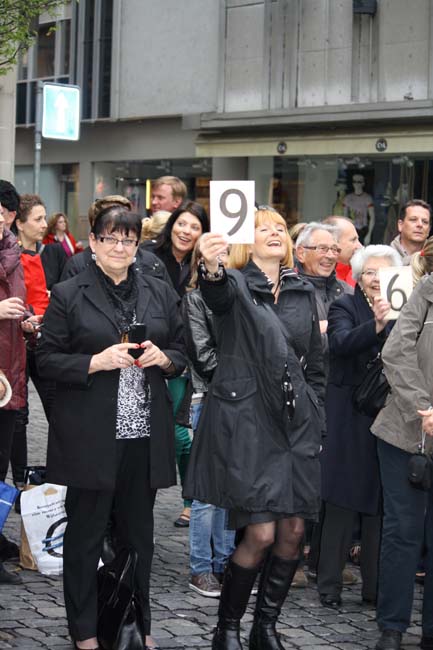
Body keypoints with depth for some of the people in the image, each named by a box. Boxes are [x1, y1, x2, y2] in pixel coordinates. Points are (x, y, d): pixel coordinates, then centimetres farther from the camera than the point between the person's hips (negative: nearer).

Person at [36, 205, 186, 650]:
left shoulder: (160, 293, 10)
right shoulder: (68, 295, -1)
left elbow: (181, 352, 15)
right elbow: (47, 360, -3)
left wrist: (163, 358, -7)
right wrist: (97, 362, -17)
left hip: (144, 435, 3)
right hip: (90, 435, -3)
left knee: (138, 532, 11)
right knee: (85, 533, 6)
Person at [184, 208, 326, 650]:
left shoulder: (303, 292, 13)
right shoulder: (236, 284, -1)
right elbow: (217, 293, -27)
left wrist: (315, 420, 12)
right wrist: (210, 269, -51)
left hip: (297, 423, 5)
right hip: (245, 419, -5)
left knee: (293, 531, 2)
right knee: (261, 533, -9)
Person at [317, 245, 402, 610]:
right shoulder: (345, 308, -1)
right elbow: (340, 343, -22)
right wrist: (376, 325, -37)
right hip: (351, 420, -3)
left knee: (381, 503, 6)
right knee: (343, 503, 0)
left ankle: (375, 587, 14)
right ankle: (330, 585, 8)